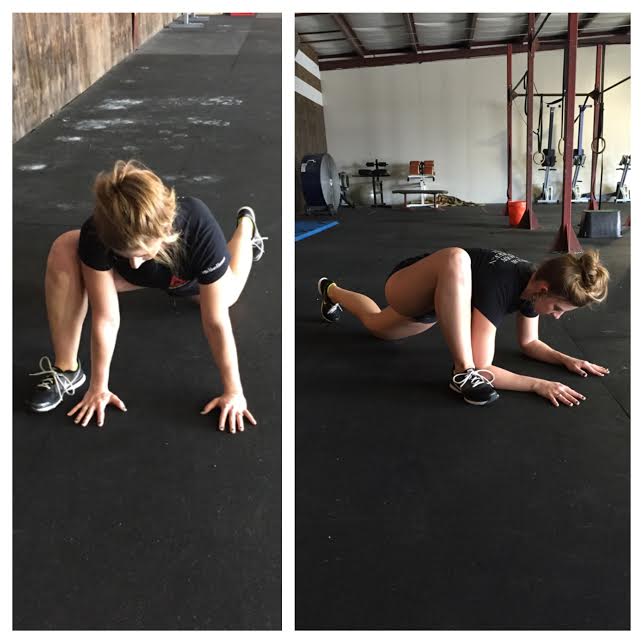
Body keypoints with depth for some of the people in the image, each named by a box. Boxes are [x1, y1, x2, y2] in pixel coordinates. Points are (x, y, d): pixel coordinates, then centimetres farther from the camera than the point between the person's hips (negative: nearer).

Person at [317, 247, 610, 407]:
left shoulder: (532, 284, -16)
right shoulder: (499, 286, -39)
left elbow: (528, 343, 1)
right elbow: (482, 368, -39)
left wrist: (566, 359, -13)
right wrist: (538, 384, -42)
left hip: (428, 304, 8)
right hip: (406, 288, -8)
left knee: (376, 325, 34)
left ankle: (332, 291, 63)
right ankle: (462, 372, -32)